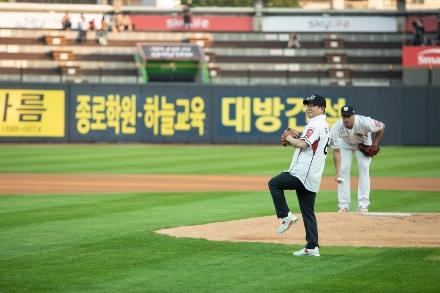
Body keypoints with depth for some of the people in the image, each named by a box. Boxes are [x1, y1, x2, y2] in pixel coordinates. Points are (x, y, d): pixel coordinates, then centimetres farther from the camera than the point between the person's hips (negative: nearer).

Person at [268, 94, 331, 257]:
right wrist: (295, 139, 12)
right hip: (312, 178, 10)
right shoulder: (325, 127, 21)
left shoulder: (315, 125, -11)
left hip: (302, 174, -10)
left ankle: (286, 216, -1)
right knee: (308, 212, 10)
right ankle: (312, 247, 7)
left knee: (274, 183, 4)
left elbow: (302, 145, -22)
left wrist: (290, 139, -4)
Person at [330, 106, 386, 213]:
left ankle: (363, 205, -10)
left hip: (363, 143, -1)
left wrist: (374, 145, -17)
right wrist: (337, 173, -39)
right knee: (343, 170, -9)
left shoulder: (364, 123, -40)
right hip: (346, 144, 1)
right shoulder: (336, 128, -36)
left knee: (364, 168, -14)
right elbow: (336, 151, -32)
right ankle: (344, 206, -4)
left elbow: (382, 127, -20)